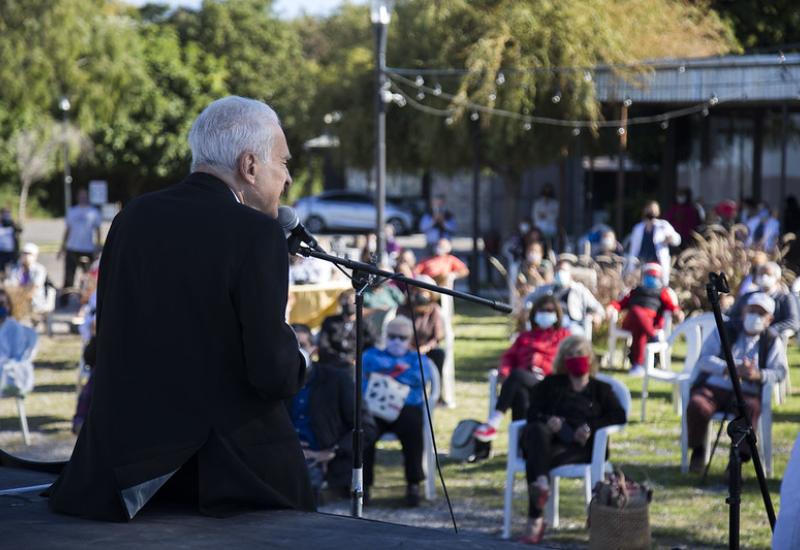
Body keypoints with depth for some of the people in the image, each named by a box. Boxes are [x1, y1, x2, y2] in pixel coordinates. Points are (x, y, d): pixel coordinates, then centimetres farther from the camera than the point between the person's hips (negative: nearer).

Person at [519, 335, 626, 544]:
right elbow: (532, 413, 15)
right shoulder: (551, 384, 29)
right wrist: (548, 421, -10)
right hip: (549, 439, 2)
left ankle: (535, 520, -44)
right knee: (536, 429, -38)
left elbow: (619, 416, 8)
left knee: (534, 461, -34)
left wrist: (591, 427, -10)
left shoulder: (601, 389, 25)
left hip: (580, 445, -2)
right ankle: (541, 482, -60)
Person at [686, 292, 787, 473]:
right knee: (696, 405, -32)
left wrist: (759, 375, -20)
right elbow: (704, 359, 1)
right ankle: (697, 451, -8)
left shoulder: (772, 341, 14)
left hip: (746, 393, -1)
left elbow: (780, 371, 2)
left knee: (751, 409, -37)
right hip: (713, 388, 1)